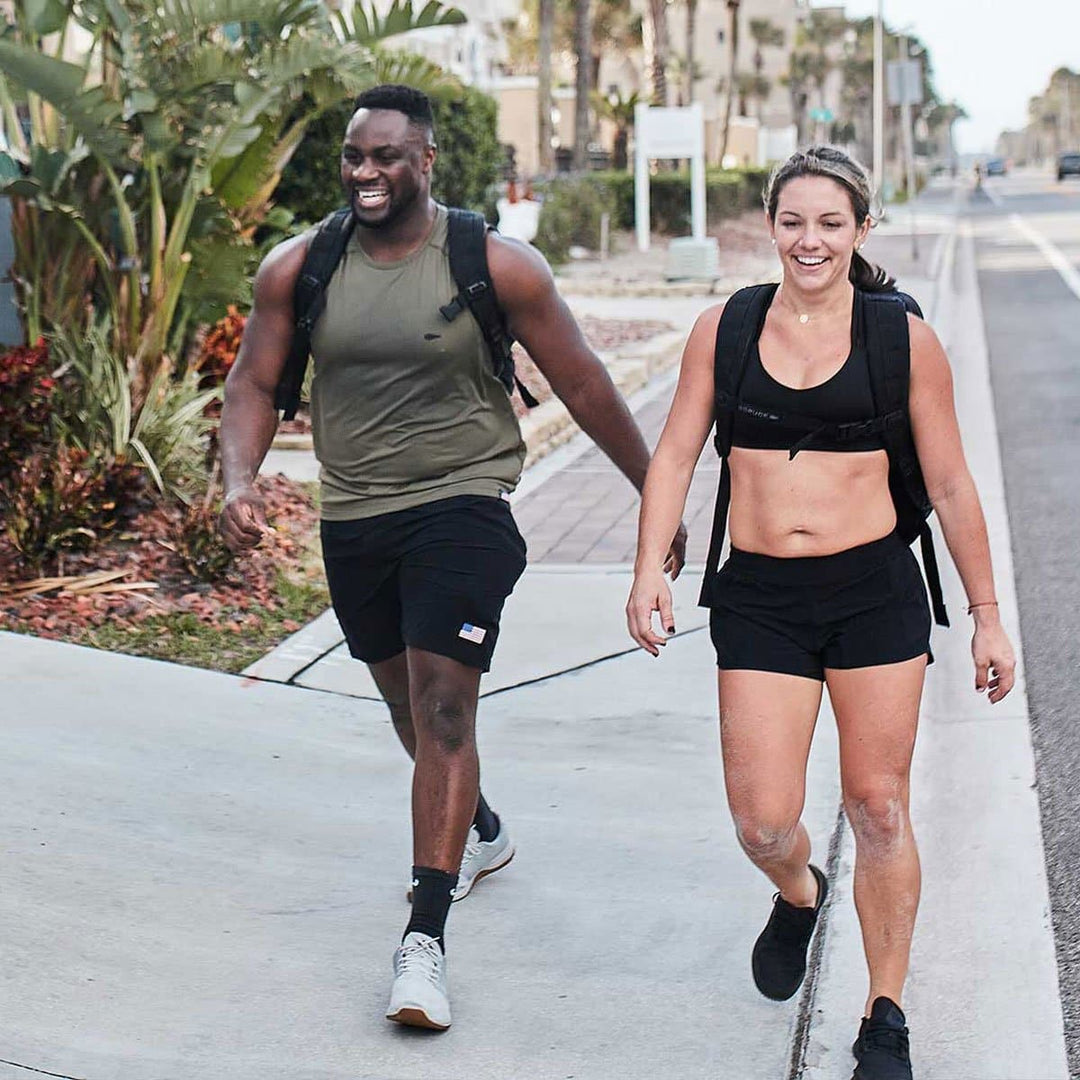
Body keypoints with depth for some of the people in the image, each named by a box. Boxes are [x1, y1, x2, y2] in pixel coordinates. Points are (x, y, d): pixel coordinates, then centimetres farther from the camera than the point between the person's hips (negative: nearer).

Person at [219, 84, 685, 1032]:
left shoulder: (495, 266, -10)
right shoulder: (299, 269, -2)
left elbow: (585, 388, -2)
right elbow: (256, 384, 5)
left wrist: (656, 498, 3)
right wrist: (240, 480, -14)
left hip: (460, 509, -4)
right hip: (351, 521, 5)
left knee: (443, 709, -15)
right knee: (408, 704, 22)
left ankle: (426, 937, -12)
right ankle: (481, 830, 51)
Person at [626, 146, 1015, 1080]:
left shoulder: (903, 336, 0)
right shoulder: (723, 329, 4)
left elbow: (950, 486, 4)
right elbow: (676, 457, 7)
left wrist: (987, 616, 6)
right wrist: (650, 571, -6)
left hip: (876, 590, -1)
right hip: (760, 596, 1)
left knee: (878, 809, 4)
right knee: (763, 821, -4)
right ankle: (798, 895, 35)